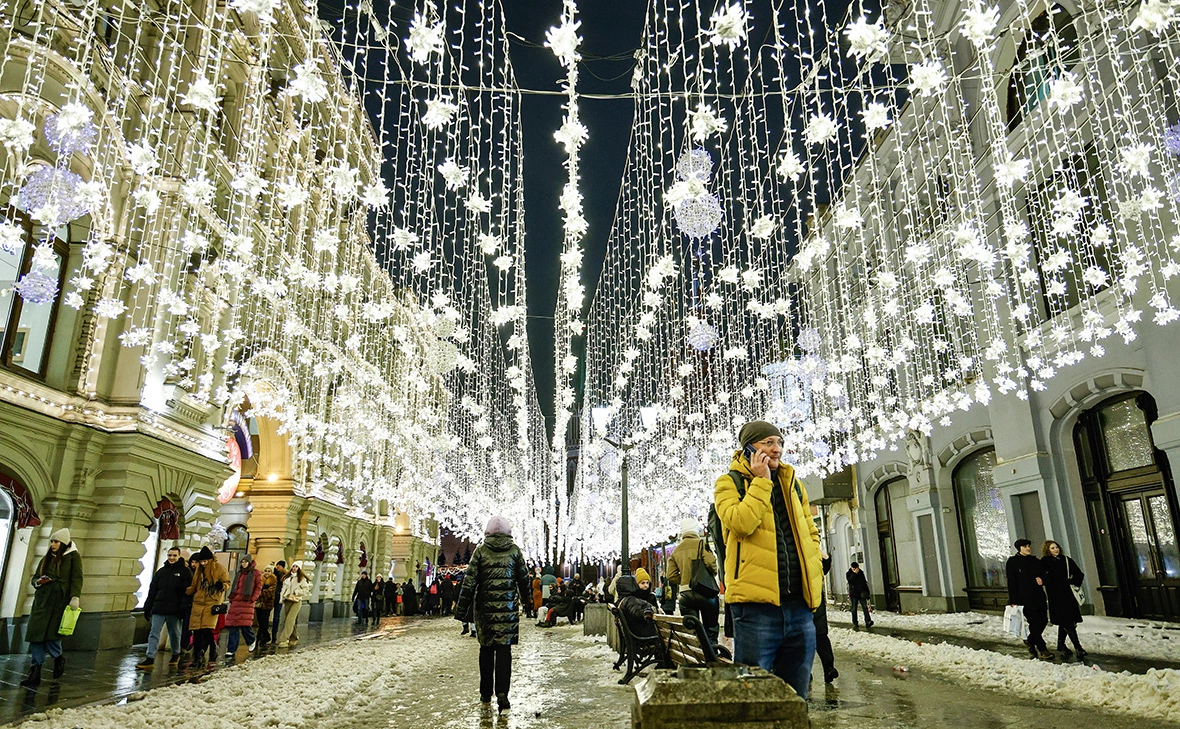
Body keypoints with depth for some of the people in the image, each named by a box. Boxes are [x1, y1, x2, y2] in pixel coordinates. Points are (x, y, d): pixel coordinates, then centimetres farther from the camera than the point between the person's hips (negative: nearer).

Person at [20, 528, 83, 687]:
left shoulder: (73, 556, 3)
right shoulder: (46, 559, 19)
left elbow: (77, 578, -5)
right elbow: (35, 577, 24)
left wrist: (75, 597, -16)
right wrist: (38, 582, -1)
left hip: (59, 601, -5)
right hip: (42, 600, 5)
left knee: (50, 634, -11)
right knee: (36, 635, -2)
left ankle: (58, 658, 18)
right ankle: (35, 672, 1)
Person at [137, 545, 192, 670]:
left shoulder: (185, 572, -1)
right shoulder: (161, 572, 12)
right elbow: (152, 591, 14)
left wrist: (184, 609, -14)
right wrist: (147, 608, 9)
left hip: (174, 611, -3)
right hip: (158, 609, 3)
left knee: (174, 634, 10)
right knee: (154, 633, -5)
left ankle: (175, 655, 27)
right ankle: (150, 659, -6)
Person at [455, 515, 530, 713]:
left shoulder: (481, 550, 0)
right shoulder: (514, 550, 2)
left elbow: (470, 580, -4)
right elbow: (524, 578, 7)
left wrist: (462, 609, -1)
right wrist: (525, 600, 24)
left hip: (484, 606, 1)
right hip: (508, 606, -1)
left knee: (486, 648, 14)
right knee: (504, 648, 0)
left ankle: (486, 693, 21)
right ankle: (502, 692, -13)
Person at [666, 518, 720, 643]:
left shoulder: (676, 550, 11)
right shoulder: (701, 544, -3)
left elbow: (671, 575, 5)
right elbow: (710, 563, -16)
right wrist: (714, 572, 4)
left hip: (685, 594, 4)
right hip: (704, 591, -4)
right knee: (711, 630, 5)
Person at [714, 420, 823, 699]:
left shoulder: (792, 482, 17)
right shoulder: (730, 483, 0)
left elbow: (810, 532, 23)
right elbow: (741, 523, -20)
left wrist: (814, 572, 10)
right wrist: (761, 481, -11)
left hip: (799, 604, 6)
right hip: (756, 604, -6)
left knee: (796, 694, 15)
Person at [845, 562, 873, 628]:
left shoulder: (861, 572, 6)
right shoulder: (848, 574, -1)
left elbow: (865, 582, 13)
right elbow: (850, 580, -20)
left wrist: (868, 592, 12)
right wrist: (855, 573, -24)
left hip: (861, 594, 2)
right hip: (853, 594, -2)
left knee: (865, 607, -7)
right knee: (854, 609, 2)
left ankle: (868, 622, -5)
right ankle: (855, 624, 6)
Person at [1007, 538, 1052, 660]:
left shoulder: (1035, 561, 14)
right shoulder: (1013, 562, -2)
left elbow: (1044, 575, 23)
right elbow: (1011, 583, -5)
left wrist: (1041, 579, -3)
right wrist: (1013, 601, -10)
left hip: (1039, 597, 6)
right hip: (1024, 598, -6)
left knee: (1043, 621, 6)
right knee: (1034, 623, -7)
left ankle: (1030, 641, 28)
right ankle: (1042, 650, 0)